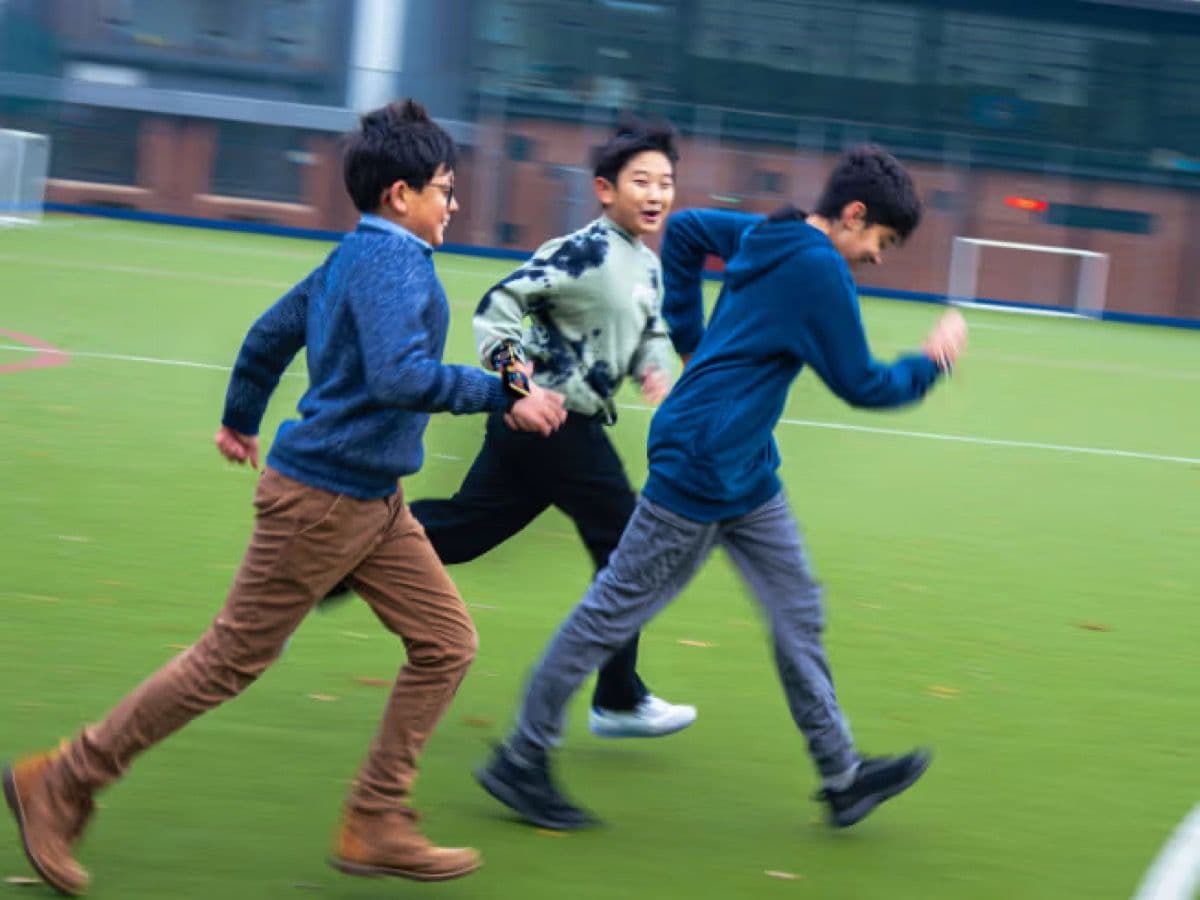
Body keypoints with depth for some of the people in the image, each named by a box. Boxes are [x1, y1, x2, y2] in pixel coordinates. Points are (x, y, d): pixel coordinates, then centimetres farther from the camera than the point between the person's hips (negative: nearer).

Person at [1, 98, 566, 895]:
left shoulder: (356, 256, 12)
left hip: (371, 501, 10)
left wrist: (240, 419, 35)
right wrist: (505, 395, -26)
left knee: (447, 643, 6)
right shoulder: (393, 262, -18)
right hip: (323, 498, -10)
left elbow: (273, 331, 22)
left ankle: (376, 827, 11)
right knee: (230, 661, -1)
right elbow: (401, 374, -31)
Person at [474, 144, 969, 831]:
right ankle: (521, 762, 9)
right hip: (701, 469, -10)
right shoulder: (818, 269, -19)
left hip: (747, 476, 10)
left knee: (799, 612, 11)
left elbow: (684, 228, 23)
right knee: (615, 611, 0)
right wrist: (932, 362, 1)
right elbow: (860, 386, -14)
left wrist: (686, 332, 22)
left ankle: (842, 776, 17)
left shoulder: (766, 233, 8)